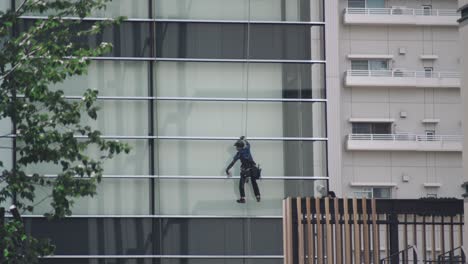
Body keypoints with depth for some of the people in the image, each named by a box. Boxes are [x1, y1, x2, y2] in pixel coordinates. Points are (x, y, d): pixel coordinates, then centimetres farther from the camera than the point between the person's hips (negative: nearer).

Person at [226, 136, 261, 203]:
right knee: (254, 183, 21)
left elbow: (233, 162, -8)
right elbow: (248, 143, 29)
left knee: (241, 184, 6)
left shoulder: (239, 153, -9)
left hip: (245, 170, -6)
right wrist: (243, 139, 47)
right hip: (253, 169, 6)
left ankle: (242, 198, 0)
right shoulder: (247, 148, 3)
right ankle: (258, 197, 25)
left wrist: (227, 170, -2)